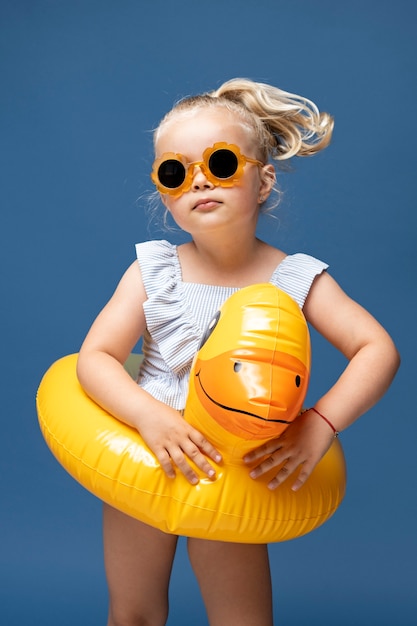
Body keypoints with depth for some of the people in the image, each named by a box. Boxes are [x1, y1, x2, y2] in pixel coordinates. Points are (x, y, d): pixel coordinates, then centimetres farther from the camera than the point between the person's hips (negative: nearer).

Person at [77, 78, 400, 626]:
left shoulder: (297, 279, -13)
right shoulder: (154, 271, -11)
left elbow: (378, 350, -16)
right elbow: (95, 357, -15)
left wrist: (321, 423, -31)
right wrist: (150, 416, -33)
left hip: (233, 481, -1)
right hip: (142, 461, 1)